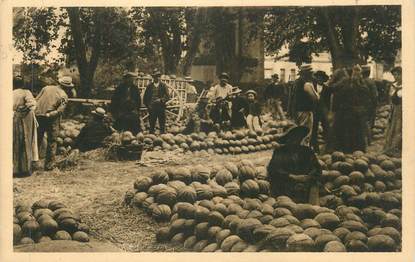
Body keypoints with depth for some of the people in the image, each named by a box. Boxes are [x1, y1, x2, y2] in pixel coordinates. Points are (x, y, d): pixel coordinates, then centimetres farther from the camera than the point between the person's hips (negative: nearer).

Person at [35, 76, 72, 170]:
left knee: (37, 140, 15)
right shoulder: (64, 96, -1)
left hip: (38, 116, 4)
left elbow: (36, 101, 7)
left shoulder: (46, 88, 11)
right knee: (52, 142, 9)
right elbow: (59, 110, -13)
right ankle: (49, 164, 10)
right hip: (51, 120, -4)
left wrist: (36, 112, 7)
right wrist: (48, 115, -10)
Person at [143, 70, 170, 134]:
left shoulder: (163, 86, 3)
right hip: (152, 109, 2)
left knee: (162, 126, -1)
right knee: (152, 126, 4)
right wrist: (147, 105, 1)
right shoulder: (149, 86, 9)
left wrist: (161, 100, -17)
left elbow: (167, 97, -1)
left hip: (161, 108, -2)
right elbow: (145, 97, 13)